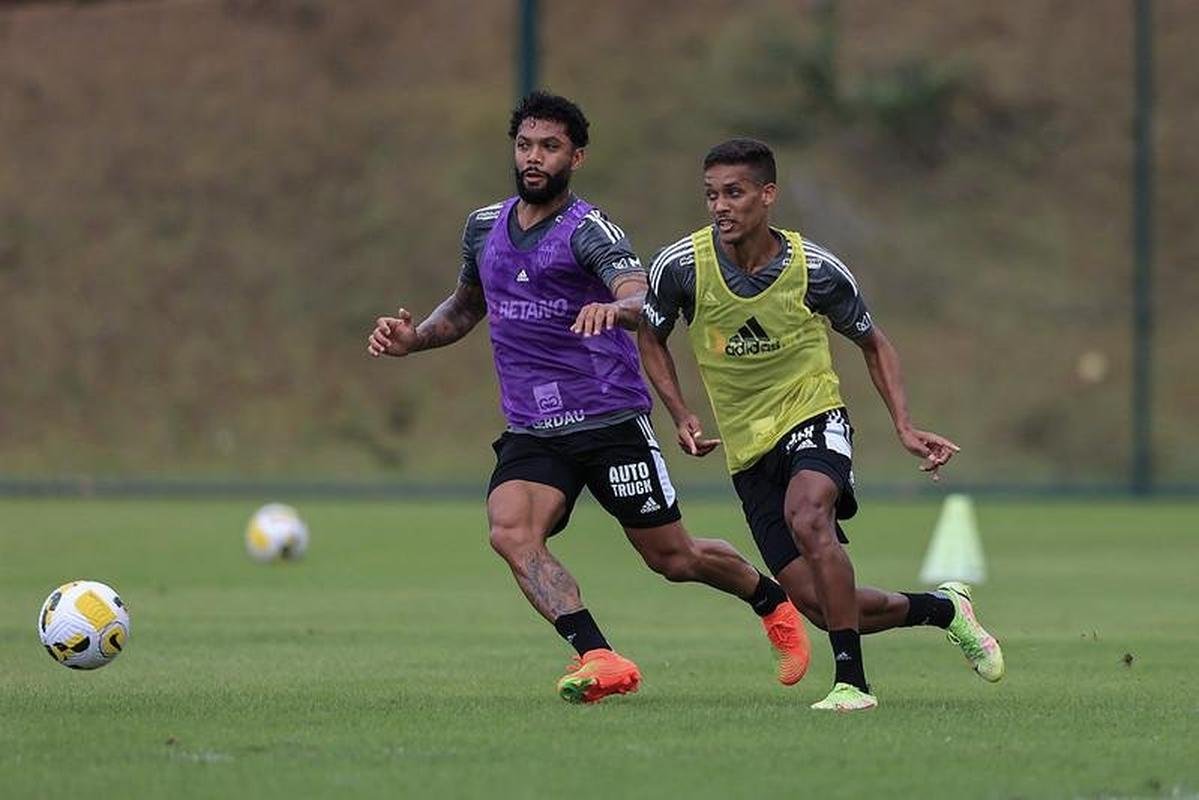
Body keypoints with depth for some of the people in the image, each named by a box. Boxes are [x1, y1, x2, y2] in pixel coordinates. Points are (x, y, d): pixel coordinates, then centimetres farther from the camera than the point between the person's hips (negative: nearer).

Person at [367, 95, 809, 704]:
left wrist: (615, 308, -52)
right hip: (530, 432, 5)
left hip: (611, 419, -5)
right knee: (510, 532, -25)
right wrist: (410, 339, 9)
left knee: (672, 557, 5)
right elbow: (463, 309, 28)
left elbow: (642, 298, -29)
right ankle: (600, 659, -32)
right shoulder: (484, 227, 9)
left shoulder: (588, 230, -10)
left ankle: (773, 601, 35)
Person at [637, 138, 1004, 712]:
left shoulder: (814, 270, -11)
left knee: (807, 517, -37)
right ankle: (943, 609, 23)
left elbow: (872, 344, 6)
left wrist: (905, 428, -5)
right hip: (747, 446, 3)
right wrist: (681, 417, -4)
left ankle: (851, 682, -29)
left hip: (813, 417, -3)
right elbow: (650, 338, 10)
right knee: (819, 605, -4)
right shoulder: (680, 266, -10)